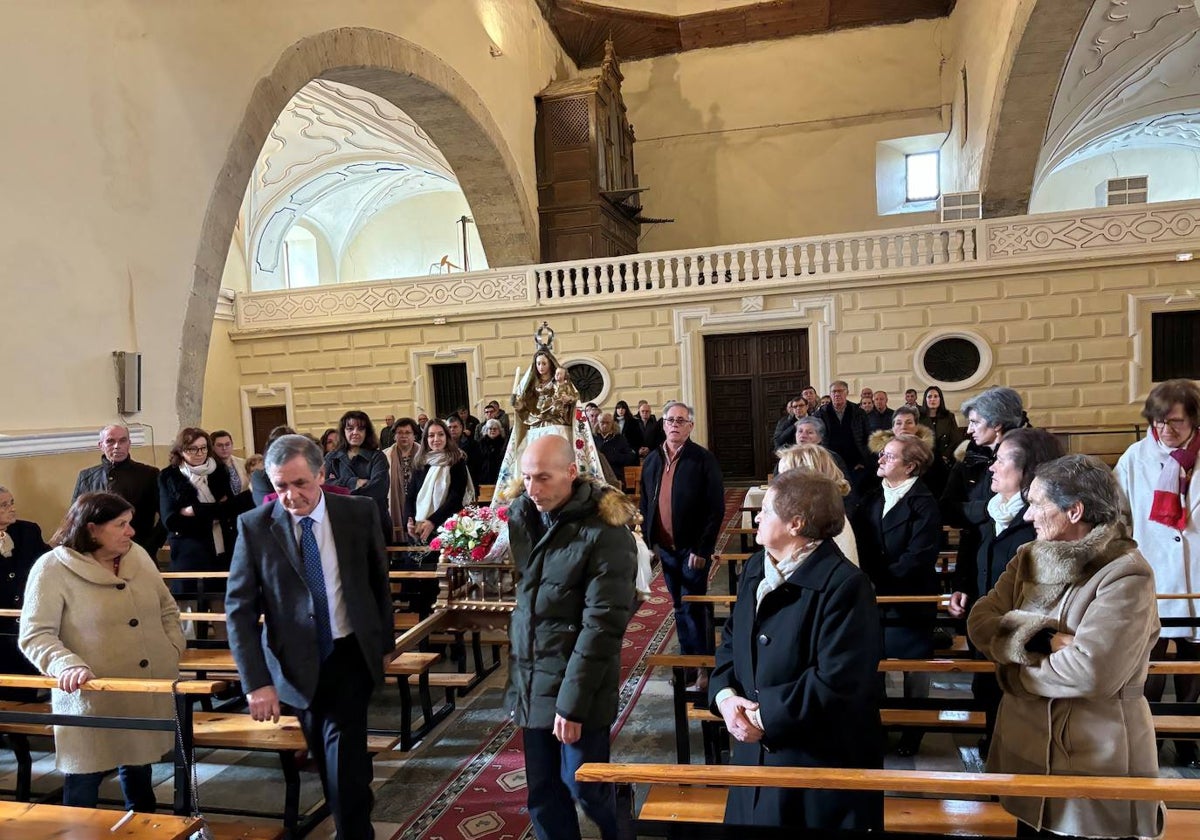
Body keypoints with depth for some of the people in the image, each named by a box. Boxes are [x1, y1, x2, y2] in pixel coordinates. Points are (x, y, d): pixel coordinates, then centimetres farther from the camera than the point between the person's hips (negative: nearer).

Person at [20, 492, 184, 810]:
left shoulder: (138, 556, 5)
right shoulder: (53, 568, -11)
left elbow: (167, 608, 15)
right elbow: (35, 635, -14)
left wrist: (172, 651, 4)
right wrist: (68, 665, -29)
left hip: (149, 693, 5)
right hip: (91, 699, -5)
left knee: (139, 771, 21)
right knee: (84, 781, 6)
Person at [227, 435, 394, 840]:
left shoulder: (360, 512, -9)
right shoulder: (255, 526, -11)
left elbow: (379, 582, 4)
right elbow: (239, 608, -9)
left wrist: (385, 643, 9)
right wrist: (256, 682, -14)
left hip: (351, 654, -1)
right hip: (298, 662, 1)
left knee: (344, 749, -9)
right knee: (326, 756, 17)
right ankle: (358, 804, 44)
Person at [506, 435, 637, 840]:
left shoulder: (605, 534, -17)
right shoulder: (524, 514, 2)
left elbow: (601, 626, -18)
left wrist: (573, 701, -18)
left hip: (575, 688, -6)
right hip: (531, 683, 6)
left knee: (583, 786, 6)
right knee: (542, 793, 14)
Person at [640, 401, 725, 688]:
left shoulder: (703, 460, -10)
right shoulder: (652, 461, 7)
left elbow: (716, 509, -12)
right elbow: (646, 504, 13)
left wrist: (702, 550, -15)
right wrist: (649, 542, 7)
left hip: (692, 548, -5)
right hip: (665, 547, 5)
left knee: (692, 608, -2)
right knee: (679, 607, 15)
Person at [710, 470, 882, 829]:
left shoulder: (845, 586, -20)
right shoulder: (755, 568, 6)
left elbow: (836, 682, -25)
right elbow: (731, 640, 10)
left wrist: (766, 717, -20)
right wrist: (725, 695, -9)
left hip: (824, 761, -7)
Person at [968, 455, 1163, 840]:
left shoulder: (1126, 575, -18)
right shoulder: (1030, 556, 3)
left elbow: (1091, 672, -26)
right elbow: (980, 621, -6)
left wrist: (1016, 667, -11)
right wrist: (1041, 641, -22)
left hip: (1098, 758, -6)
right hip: (1028, 745, 6)